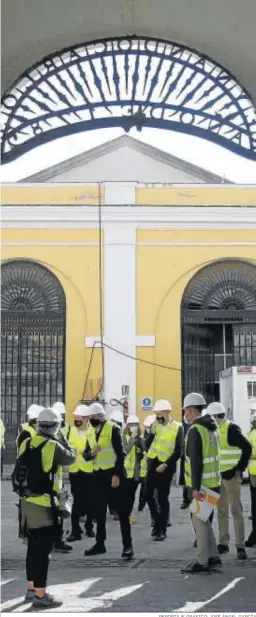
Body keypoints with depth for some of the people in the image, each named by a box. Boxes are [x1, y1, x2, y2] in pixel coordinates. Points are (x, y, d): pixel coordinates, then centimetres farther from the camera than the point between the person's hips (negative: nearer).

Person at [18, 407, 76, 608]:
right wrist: (64, 441, 12)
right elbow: (71, 458, 0)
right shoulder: (53, 446, -15)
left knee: (33, 546, 18)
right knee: (43, 549, -3)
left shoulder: (26, 444, 6)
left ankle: (32, 589, 27)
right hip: (45, 504, -7)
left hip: (27, 501, 7)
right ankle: (40, 595, -2)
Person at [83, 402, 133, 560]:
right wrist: (92, 452, -15)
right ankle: (100, 543, 20)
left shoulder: (112, 429, -10)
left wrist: (117, 475, -17)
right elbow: (86, 456, 9)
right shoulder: (90, 433, 10)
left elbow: (120, 453, -13)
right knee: (99, 511, 11)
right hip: (99, 475, 7)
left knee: (122, 511, -3)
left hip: (114, 474, -7)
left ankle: (128, 545, 0)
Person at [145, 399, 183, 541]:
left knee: (162, 497, -2)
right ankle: (157, 521, 25)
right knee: (148, 494, 4)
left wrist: (165, 464, -16)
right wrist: (152, 431, -13)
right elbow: (147, 446, 0)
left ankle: (162, 530, 6)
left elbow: (178, 451, -10)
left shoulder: (177, 427, -8)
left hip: (165, 466, -5)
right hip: (152, 464, 5)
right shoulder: (154, 425, 6)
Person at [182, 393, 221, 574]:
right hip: (213, 481, 9)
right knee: (205, 519, 18)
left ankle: (202, 562, 3)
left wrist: (195, 487, -22)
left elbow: (196, 461, -22)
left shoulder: (195, 430, -17)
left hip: (201, 484, -9)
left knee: (199, 521, -1)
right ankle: (213, 556, 23)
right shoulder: (211, 427, 11)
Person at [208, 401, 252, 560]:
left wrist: (240, 468, -15)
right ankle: (223, 543, 20)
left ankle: (241, 545, -1)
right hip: (218, 476, 8)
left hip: (231, 475, -8)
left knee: (236, 510, -4)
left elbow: (247, 447, -19)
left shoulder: (231, 428, -14)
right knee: (222, 511, 12)